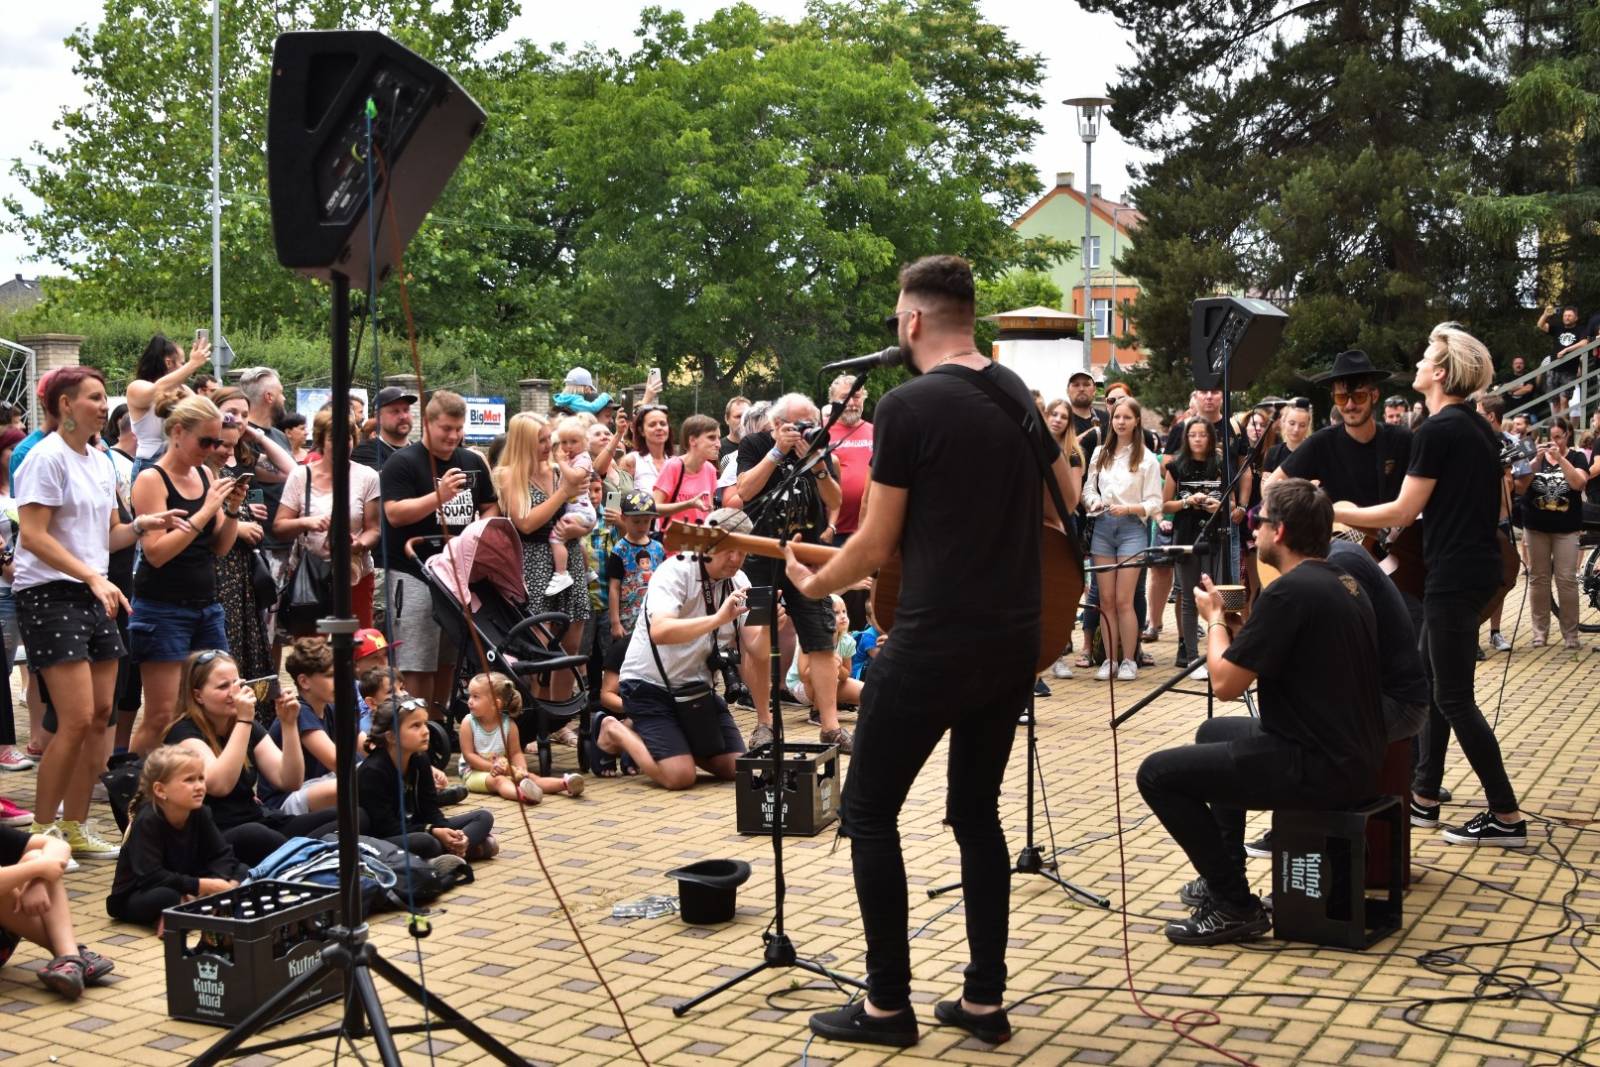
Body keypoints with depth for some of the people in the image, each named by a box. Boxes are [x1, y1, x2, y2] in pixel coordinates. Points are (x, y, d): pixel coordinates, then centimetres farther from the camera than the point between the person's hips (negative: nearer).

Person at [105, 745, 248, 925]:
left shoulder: (201, 814, -6)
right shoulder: (147, 821, -23)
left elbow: (222, 856, -6)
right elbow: (151, 877, -31)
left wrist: (216, 885, -29)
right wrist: (205, 885, -32)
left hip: (185, 891, 7)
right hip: (134, 898, -7)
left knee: (242, 873, -4)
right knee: (164, 897, -40)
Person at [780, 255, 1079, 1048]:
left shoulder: (906, 406, -12)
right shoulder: (1020, 395, 9)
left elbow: (877, 544, -9)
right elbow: (1067, 506, 18)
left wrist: (812, 584, 9)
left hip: (933, 645, -7)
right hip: (1015, 641, 7)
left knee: (868, 811, 7)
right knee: (977, 812, 17)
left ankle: (887, 1004, 11)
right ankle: (984, 1001, 19)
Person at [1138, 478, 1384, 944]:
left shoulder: (1289, 591, -21)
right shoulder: (1343, 582, 11)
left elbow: (1225, 683, -18)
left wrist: (1215, 618, -2)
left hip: (1316, 769, -10)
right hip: (1353, 758, 11)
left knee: (1157, 774, -4)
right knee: (1213, 733, 32)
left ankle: (1235, 907, 0)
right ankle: (1221, 877, 37)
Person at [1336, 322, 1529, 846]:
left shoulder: (1436, 430, -16)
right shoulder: (1479, 427, 12)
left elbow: (1403, 512, -15)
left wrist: (1336, 514, -4)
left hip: (1453, 576, -10)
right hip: (1479, 567, 10)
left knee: (1454, 698, -3)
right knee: (1432, 682, 16)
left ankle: (1506, 817, 0)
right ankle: (1424, 797, 22)